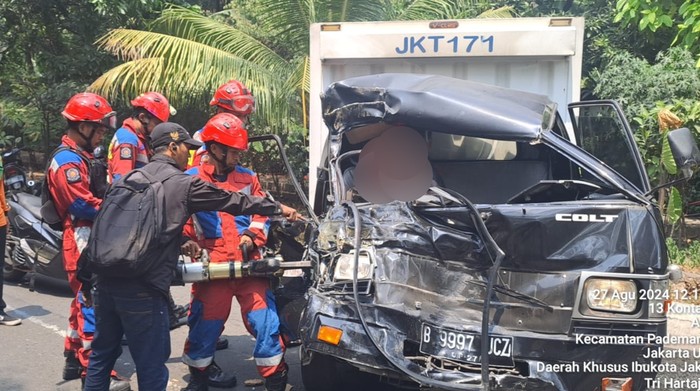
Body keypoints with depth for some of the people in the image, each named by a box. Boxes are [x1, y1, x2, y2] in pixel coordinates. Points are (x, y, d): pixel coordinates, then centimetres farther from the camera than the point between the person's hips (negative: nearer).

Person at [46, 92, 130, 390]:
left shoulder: (76, 158, 17)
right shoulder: (68, 162, -17)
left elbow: (94, 196, 17)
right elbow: (86, 207, -22)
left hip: (89, 244, 11)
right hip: (84, 245, -11)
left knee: (84, 302, 19)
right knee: (92, 305, -9)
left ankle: (75, 360, 30)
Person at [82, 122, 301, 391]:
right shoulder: (183, 183, -4)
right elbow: (234, 201, 4)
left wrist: (178, 245, 22)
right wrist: (279, 208, 15)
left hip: (106, 278, 7)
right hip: (143, 288, -7)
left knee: (103, 354, 21)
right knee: (151, 367, 3)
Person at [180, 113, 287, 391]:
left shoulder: (247, 178, 14)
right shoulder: (190, 179, 5)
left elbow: (261, 214, 15)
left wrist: (252, 237, -2)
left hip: (249, 263, 2)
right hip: (212, 266, -2)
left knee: (265, 320, -3)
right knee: (206, 324, 5)